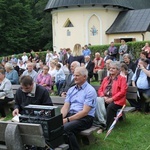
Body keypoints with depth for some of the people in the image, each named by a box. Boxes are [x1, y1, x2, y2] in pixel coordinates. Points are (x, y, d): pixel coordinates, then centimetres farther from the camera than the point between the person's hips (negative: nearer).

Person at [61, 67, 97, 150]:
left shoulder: (90, 91, -7)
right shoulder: (71, 90, 14)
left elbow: (85, 112, -15)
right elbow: (65, 107, 8)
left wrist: (67, 120, -22)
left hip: (85, 118, -6)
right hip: (71, 115, 6)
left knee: (65, 128, -31)